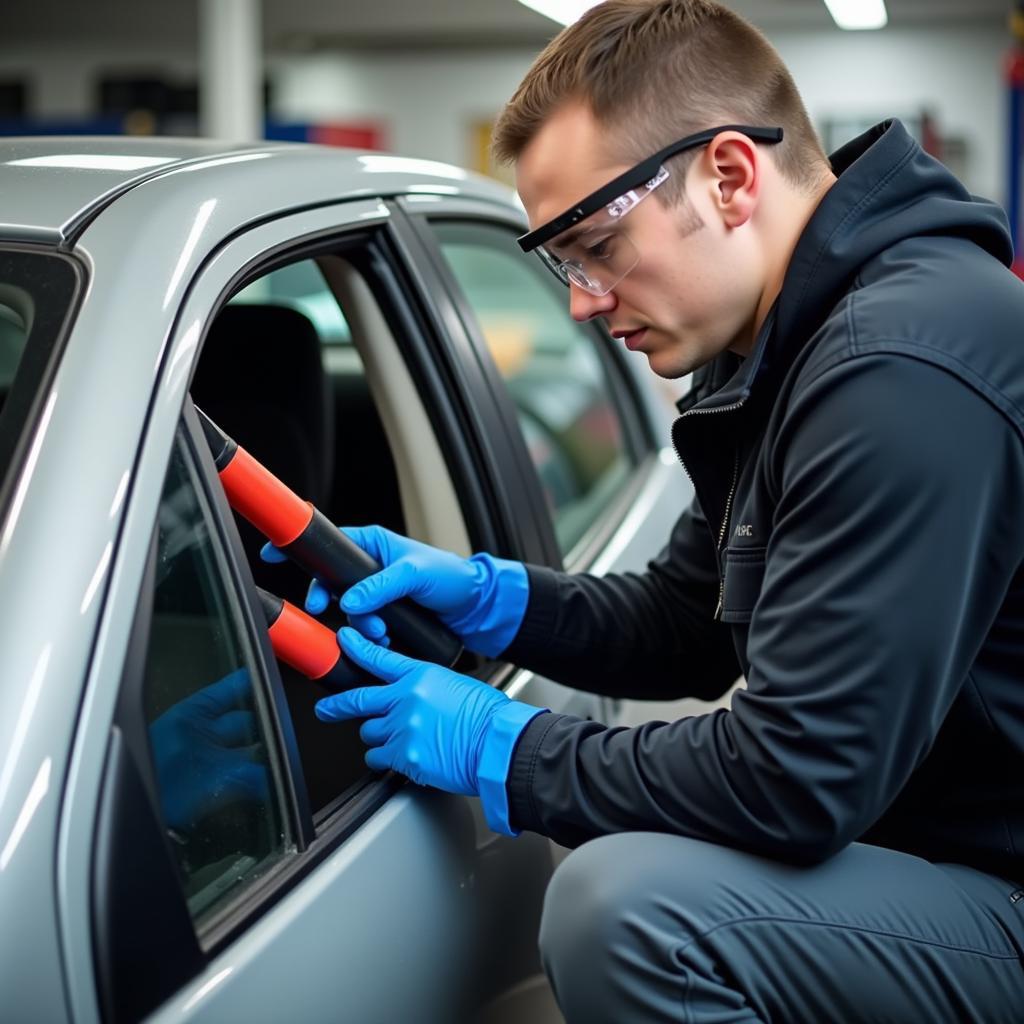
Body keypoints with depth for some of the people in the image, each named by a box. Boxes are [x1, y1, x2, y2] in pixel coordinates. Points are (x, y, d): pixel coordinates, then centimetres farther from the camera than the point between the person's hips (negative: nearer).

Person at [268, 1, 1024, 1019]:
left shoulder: (902, 368, -27)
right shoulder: (784, 349, 7)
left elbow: (798, 782, -28)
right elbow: (687, 629, 15)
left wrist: (501, 750, -16)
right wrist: (486, 595, 0)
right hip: (921, 843, 10)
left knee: (625, 903, -27)